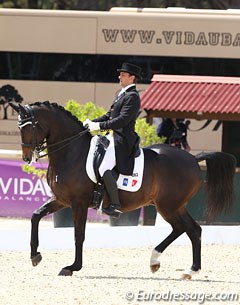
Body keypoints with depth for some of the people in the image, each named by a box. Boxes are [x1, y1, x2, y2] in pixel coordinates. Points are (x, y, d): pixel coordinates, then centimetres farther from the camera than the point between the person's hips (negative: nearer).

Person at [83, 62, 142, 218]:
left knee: (104, 168, -23)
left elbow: (123, 120, -23)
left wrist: (99, 126, -24)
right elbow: (110, 115, 22)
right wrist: (92, 122, 9)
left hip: (122, 140, -11)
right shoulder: (123, 94, 18)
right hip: (114, 136, 11)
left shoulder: (132, 97, -14)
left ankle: (116, 205, -20)